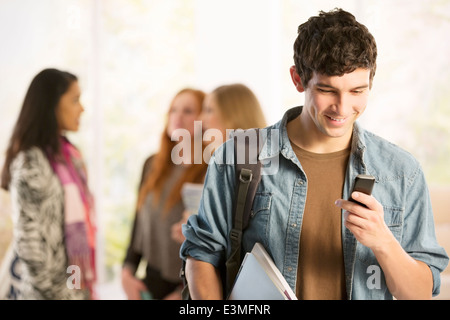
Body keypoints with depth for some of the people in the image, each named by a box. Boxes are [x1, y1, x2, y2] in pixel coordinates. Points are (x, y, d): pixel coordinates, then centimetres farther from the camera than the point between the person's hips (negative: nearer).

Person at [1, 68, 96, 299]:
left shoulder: (67, 154, 8)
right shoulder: (30, 163, -16)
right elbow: (28, 245, -18)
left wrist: (84, 286, 11)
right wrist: (60, 293, -15)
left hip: (77, 286, 7)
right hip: (50, 291, -7)